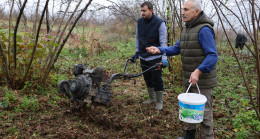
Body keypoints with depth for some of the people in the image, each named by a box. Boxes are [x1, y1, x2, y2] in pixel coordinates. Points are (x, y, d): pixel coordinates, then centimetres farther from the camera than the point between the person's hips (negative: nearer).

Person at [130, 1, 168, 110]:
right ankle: (152, 98, 34)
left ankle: (159, 101, 18)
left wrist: (164, 59, -20)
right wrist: (136, 53, 11)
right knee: (147, 79, 15)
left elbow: (163, 42, -14)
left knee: (157, 80, 1)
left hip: (155, 57, -5)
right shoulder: (139, 22, 2)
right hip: (143, 57, 5)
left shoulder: (160, 23, -13)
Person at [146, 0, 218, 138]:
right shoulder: (186, 29, 10)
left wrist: (198, 71, -35)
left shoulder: (204, 30, -18)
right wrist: (159, 50, -3)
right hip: (189, 79, 9)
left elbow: (213, 56, -23)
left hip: (202, 80, -9)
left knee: (203, 111, 1)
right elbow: (176, 48, 11)